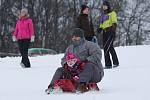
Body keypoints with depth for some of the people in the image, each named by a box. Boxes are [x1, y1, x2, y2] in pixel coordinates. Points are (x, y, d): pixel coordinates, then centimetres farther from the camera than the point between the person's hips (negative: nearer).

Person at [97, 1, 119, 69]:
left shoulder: (112, 13, 2)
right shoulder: (103, 15, 23)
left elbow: (114, 22, -9)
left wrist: (114, 26, -27)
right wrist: (100, 28, 11)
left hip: (110, 31, -7)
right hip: (105, 32, 7)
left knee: (109, 46, -16)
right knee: (105, 48, 2)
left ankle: (116, 62, -8)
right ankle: (108, 64, 4)